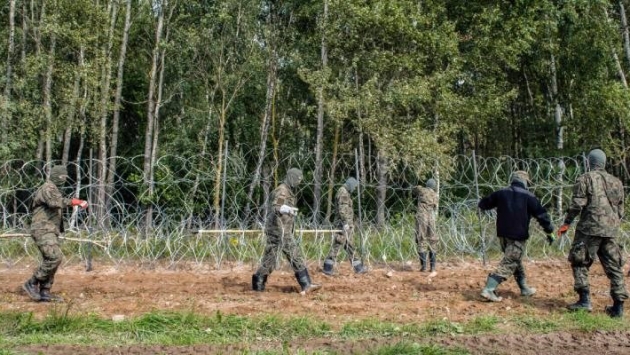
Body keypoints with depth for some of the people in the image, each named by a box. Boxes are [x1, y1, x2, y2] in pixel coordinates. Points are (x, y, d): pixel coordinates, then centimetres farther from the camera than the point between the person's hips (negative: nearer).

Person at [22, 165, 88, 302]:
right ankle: (32, 283, -9)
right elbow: (54, 202, -31)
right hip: (43, 230, -10)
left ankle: (44, 292, 10)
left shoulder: (55, 190, 21)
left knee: (50, 260, 7)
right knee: (54, 257, -19)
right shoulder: (48, 188, -11)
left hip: (50, 231, 10)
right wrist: (72, 201, -30)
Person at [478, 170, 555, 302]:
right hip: (518, 236, -6)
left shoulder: (501, 193, 5)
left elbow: (482, 204, 13)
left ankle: (524, 288, 32)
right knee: (508, 264, -6)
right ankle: (488, 289, -17)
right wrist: (550, 232, 3)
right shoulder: (528, 196, -5)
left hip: (503, 234, 6)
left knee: (516, 261, 22)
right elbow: (541, 214, -6)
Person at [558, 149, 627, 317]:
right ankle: (618, 306, 9)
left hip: (589, 228, -5)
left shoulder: (585, 179, -2)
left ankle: (584, 300, -4)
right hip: (611, 230, 5)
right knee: (614, 267, 9)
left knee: (580, 262, 5)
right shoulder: (616, 182, 14)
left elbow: (577, 204, -9)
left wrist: (567, 223, -1)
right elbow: (620, 210, 16)